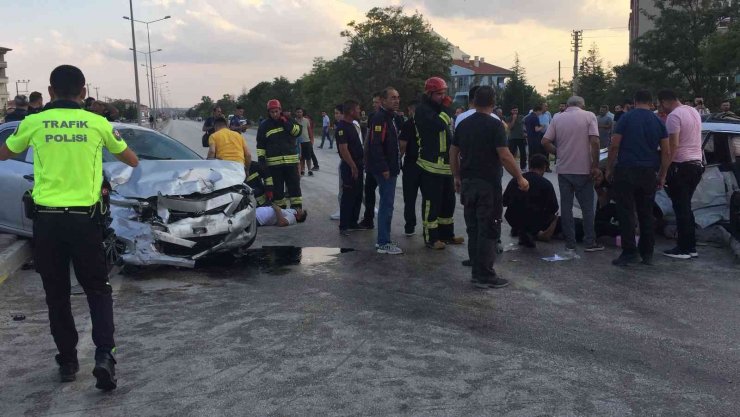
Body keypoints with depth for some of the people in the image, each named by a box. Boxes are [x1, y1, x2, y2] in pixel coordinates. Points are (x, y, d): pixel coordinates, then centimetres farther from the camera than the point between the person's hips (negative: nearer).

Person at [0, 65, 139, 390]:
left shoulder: (34, 123, 0)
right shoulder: (97, 123, -1)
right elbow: (132, 161, 14)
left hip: (47, 219, 1)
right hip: (84, 219, 0)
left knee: (57, 294, 13)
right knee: (98, 289, 11)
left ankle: (67, 361, 19)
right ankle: (104, 354, -6)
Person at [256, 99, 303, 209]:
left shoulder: (288, 120, 8)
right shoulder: (264, 125, 4)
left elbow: (298, 132, -3)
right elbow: (260, 145, 4)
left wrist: (287, 123, -12)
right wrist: (261, 159, -4)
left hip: (291, 160, 1)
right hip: (273, 162, -1)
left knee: (294, 186, 4)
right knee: (277, 188, 4)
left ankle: (297, 208, 11)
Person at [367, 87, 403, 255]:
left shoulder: (391, 118, 16)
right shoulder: (379, 118, -16)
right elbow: (375, 145, -23)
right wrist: (384, 168, -23)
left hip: (390, 169, 10)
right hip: (384, 170, -10)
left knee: (386, 204, 15)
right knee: (387, 205, -7)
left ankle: (384, 239, 23)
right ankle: (384, 243, -1)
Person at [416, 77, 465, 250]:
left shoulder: (438, 109, 20)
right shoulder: (423, 110, -11)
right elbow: (438, 125, -29)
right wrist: (445, 109, -14)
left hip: (446, 164, 10)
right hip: (432, 165, -9)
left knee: (448, 201, 14)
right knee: (431, 202, -5)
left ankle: (447, 233, 25)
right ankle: (431, 237, 2)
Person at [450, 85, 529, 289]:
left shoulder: (463, 125, 9)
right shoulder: (494, 125, -11)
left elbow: (453, 153, 12)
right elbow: (504, 156, -17)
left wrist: (457, 177, 21)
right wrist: (520, 178, -9)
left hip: (467, 183, 7)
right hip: (488, 184, -6)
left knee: (473, 229, 12)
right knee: (488, 231, -2)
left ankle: (477, 273, 18)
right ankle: (485, 276, 0)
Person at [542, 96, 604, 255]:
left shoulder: (558, 119, 5)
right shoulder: (589, 116, -3)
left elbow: (545, 142, -3)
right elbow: (594, 141, -13)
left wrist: (559, 153, 11)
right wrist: (595, 166, -8)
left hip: (564, 169, 2)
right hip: (583, 169, -2)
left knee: (566, 206, 7)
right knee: (587, 207, 10)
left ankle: (570, 245, 9)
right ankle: (590, 242, 16)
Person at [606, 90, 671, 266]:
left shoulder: (626, 118, -2)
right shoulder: (658, 121, 8)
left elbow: (614, 146, -7)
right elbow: (667, 152, 6)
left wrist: (609, 168, 2)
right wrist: (662, 175, 13)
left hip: (626, 171, -4)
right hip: (649, 173, 4)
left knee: (626, 213, -1)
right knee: (647, 214, 12)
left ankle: (629, 253, -3)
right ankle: (647, 254, 15)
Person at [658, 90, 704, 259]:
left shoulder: (674, 116, -14)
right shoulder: (694, 111, 14)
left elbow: (673, 145, -20)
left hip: (681, 166, -9)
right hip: (696, 164, 9)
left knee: (681, 209, -4)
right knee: (686, 207, 15)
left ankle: (683, 249, 0)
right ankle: (691, 247, 17)